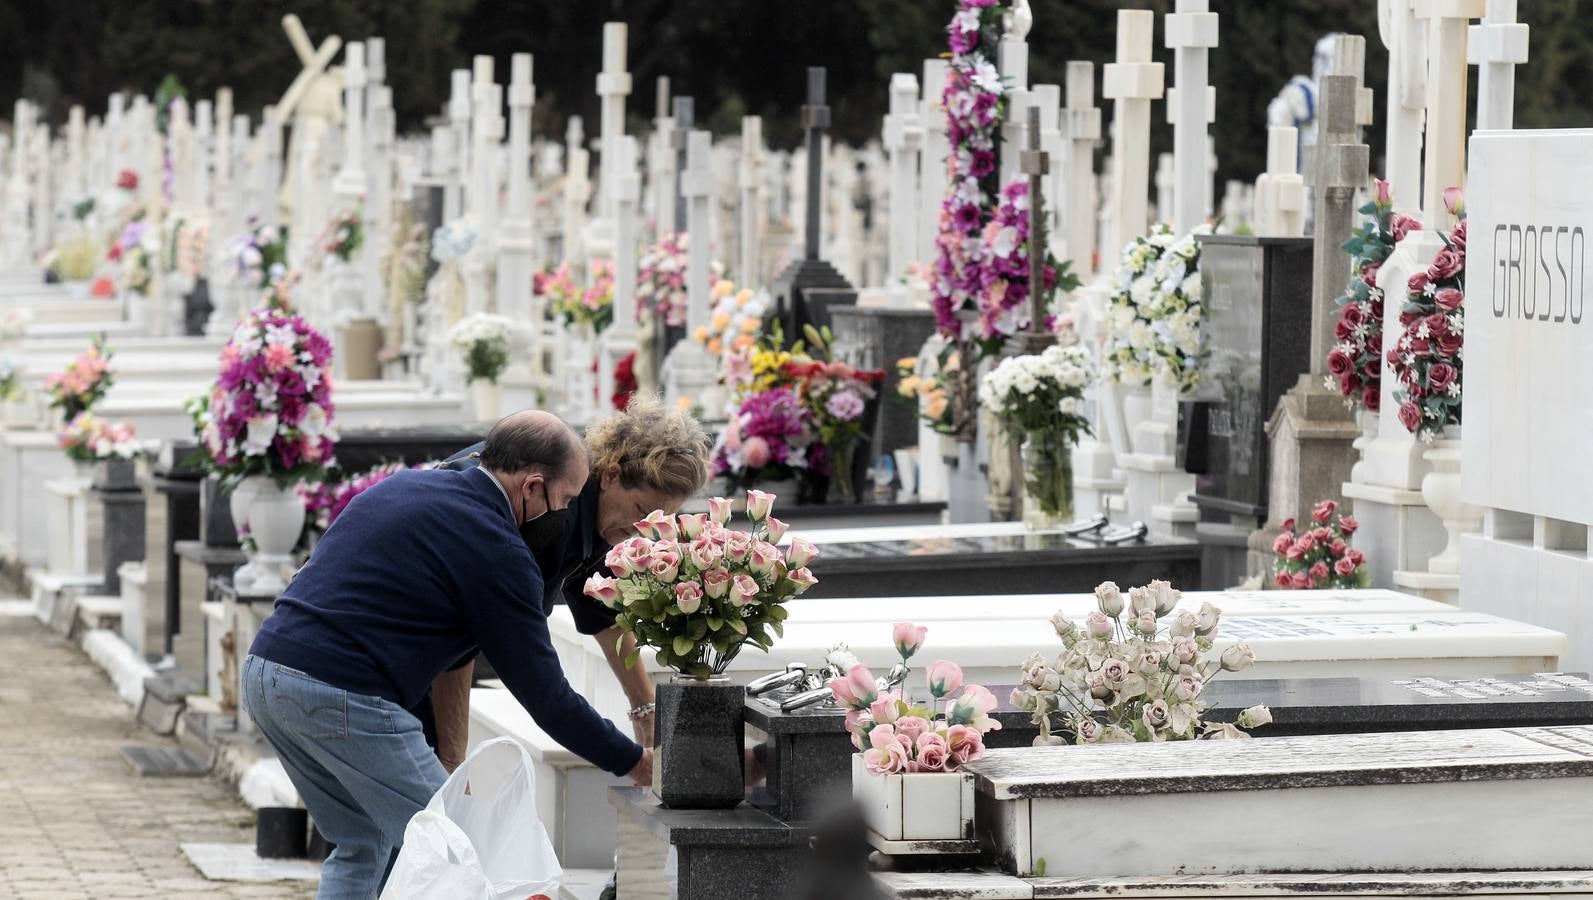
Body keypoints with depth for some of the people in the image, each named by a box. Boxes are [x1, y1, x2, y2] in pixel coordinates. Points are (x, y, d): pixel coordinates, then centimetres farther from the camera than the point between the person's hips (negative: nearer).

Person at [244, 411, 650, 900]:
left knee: (362, 846, 20)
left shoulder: (403, 486, 18)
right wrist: (632, 761, 9)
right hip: (342, 695, -9)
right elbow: (544, 693, -2)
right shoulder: (498, 551, -6)